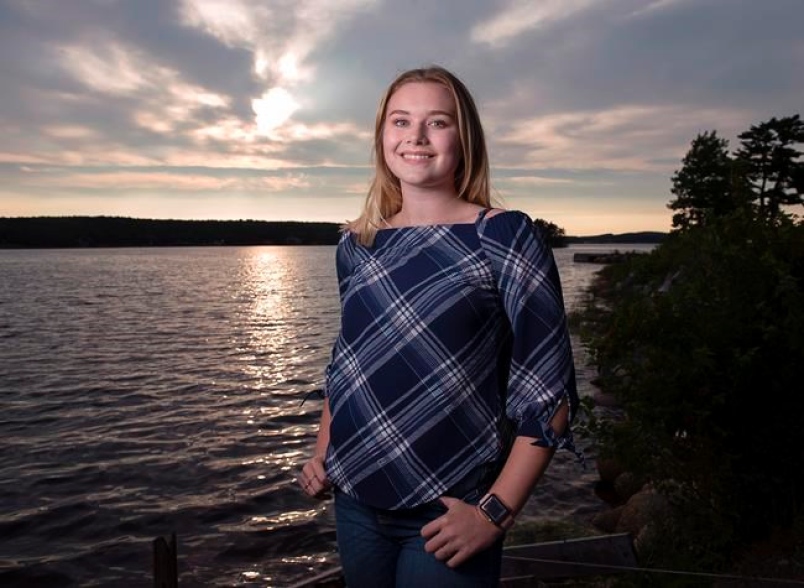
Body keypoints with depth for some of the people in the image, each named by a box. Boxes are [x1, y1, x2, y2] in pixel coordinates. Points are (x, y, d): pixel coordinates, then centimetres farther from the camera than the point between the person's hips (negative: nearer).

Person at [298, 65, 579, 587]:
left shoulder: (504, 237, -12)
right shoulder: (357, 245, 2)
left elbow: (548, 387, -13)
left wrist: (496, 512, -16)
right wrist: (322, 454, 6)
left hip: (447, 515, -4)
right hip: (354, 503, 5)